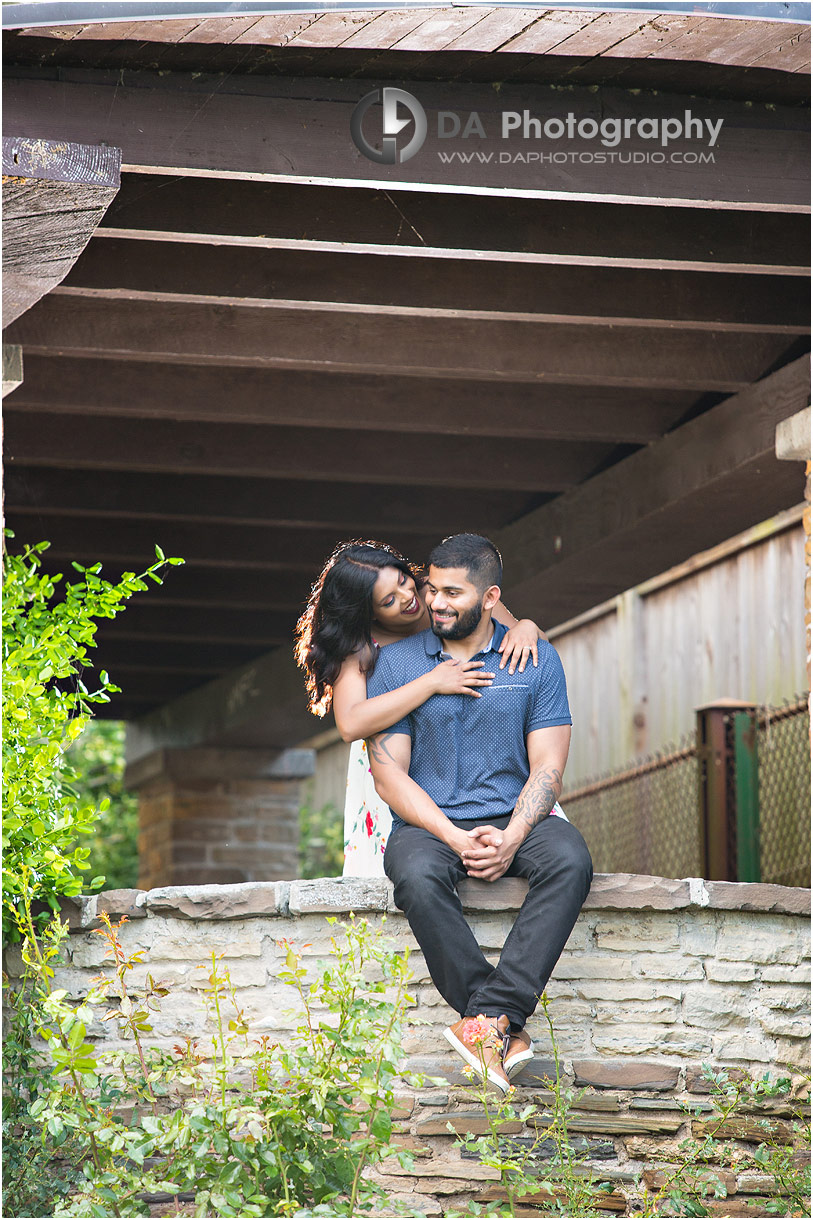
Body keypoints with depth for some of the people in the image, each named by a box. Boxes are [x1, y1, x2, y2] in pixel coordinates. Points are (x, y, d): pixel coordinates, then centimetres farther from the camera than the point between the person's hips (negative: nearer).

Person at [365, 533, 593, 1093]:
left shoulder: (536, 659, 6)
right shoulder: (397, 662, 4)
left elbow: (547, 768, 0)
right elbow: (388, 771, -2)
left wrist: (511, 838, -18)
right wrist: (455, 838, -17)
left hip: (513, 820, 1)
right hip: (429, 823, -1)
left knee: (571, 860, -33)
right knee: (418, 876, -37)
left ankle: (491, 1014, -38)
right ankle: (506, 1028, -32)